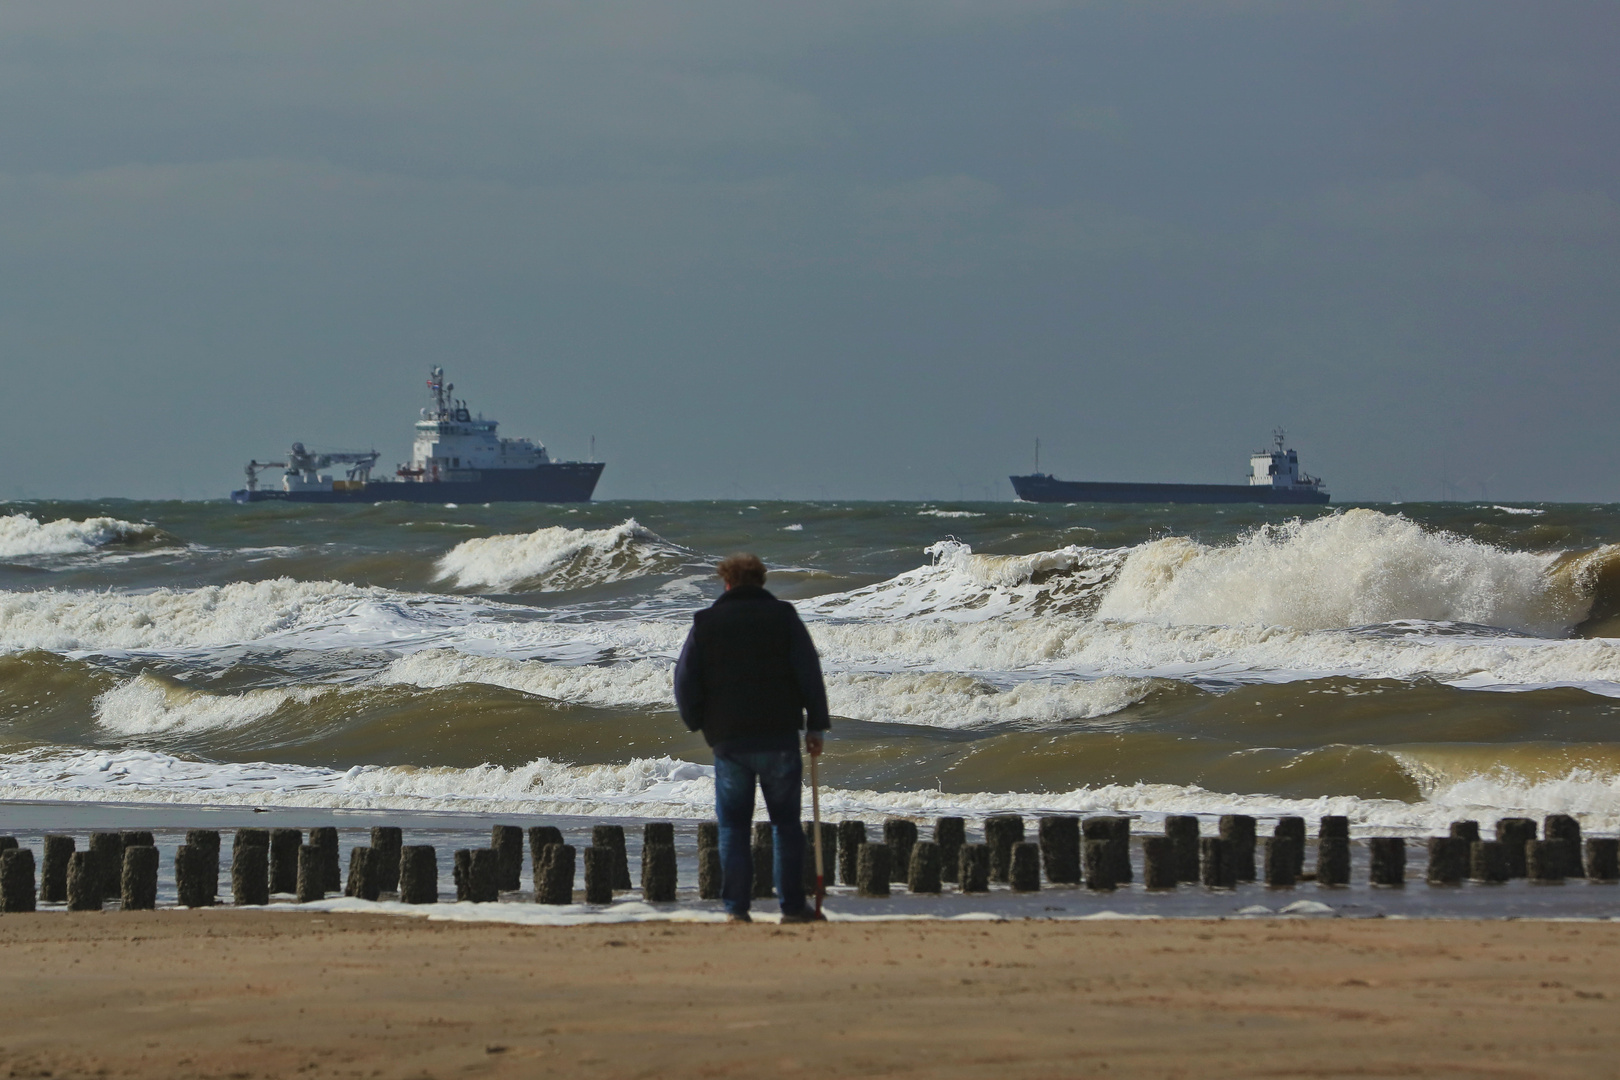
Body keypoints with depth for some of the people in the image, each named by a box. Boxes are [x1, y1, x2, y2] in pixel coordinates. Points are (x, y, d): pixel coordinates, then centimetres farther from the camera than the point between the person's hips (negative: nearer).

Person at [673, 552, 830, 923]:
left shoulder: (705, 622, 3)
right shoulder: (782, 616, 3)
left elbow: (685, 681, 2)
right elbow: (809, 673, -1)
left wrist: (699, 725, 16)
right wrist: (816, 726, 5)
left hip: (728, 739, 0)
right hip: (779, 737, 0)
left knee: (733, 826, 6)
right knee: (786, 822, 8)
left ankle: (736, 906, 0)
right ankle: (792, 905, 5)